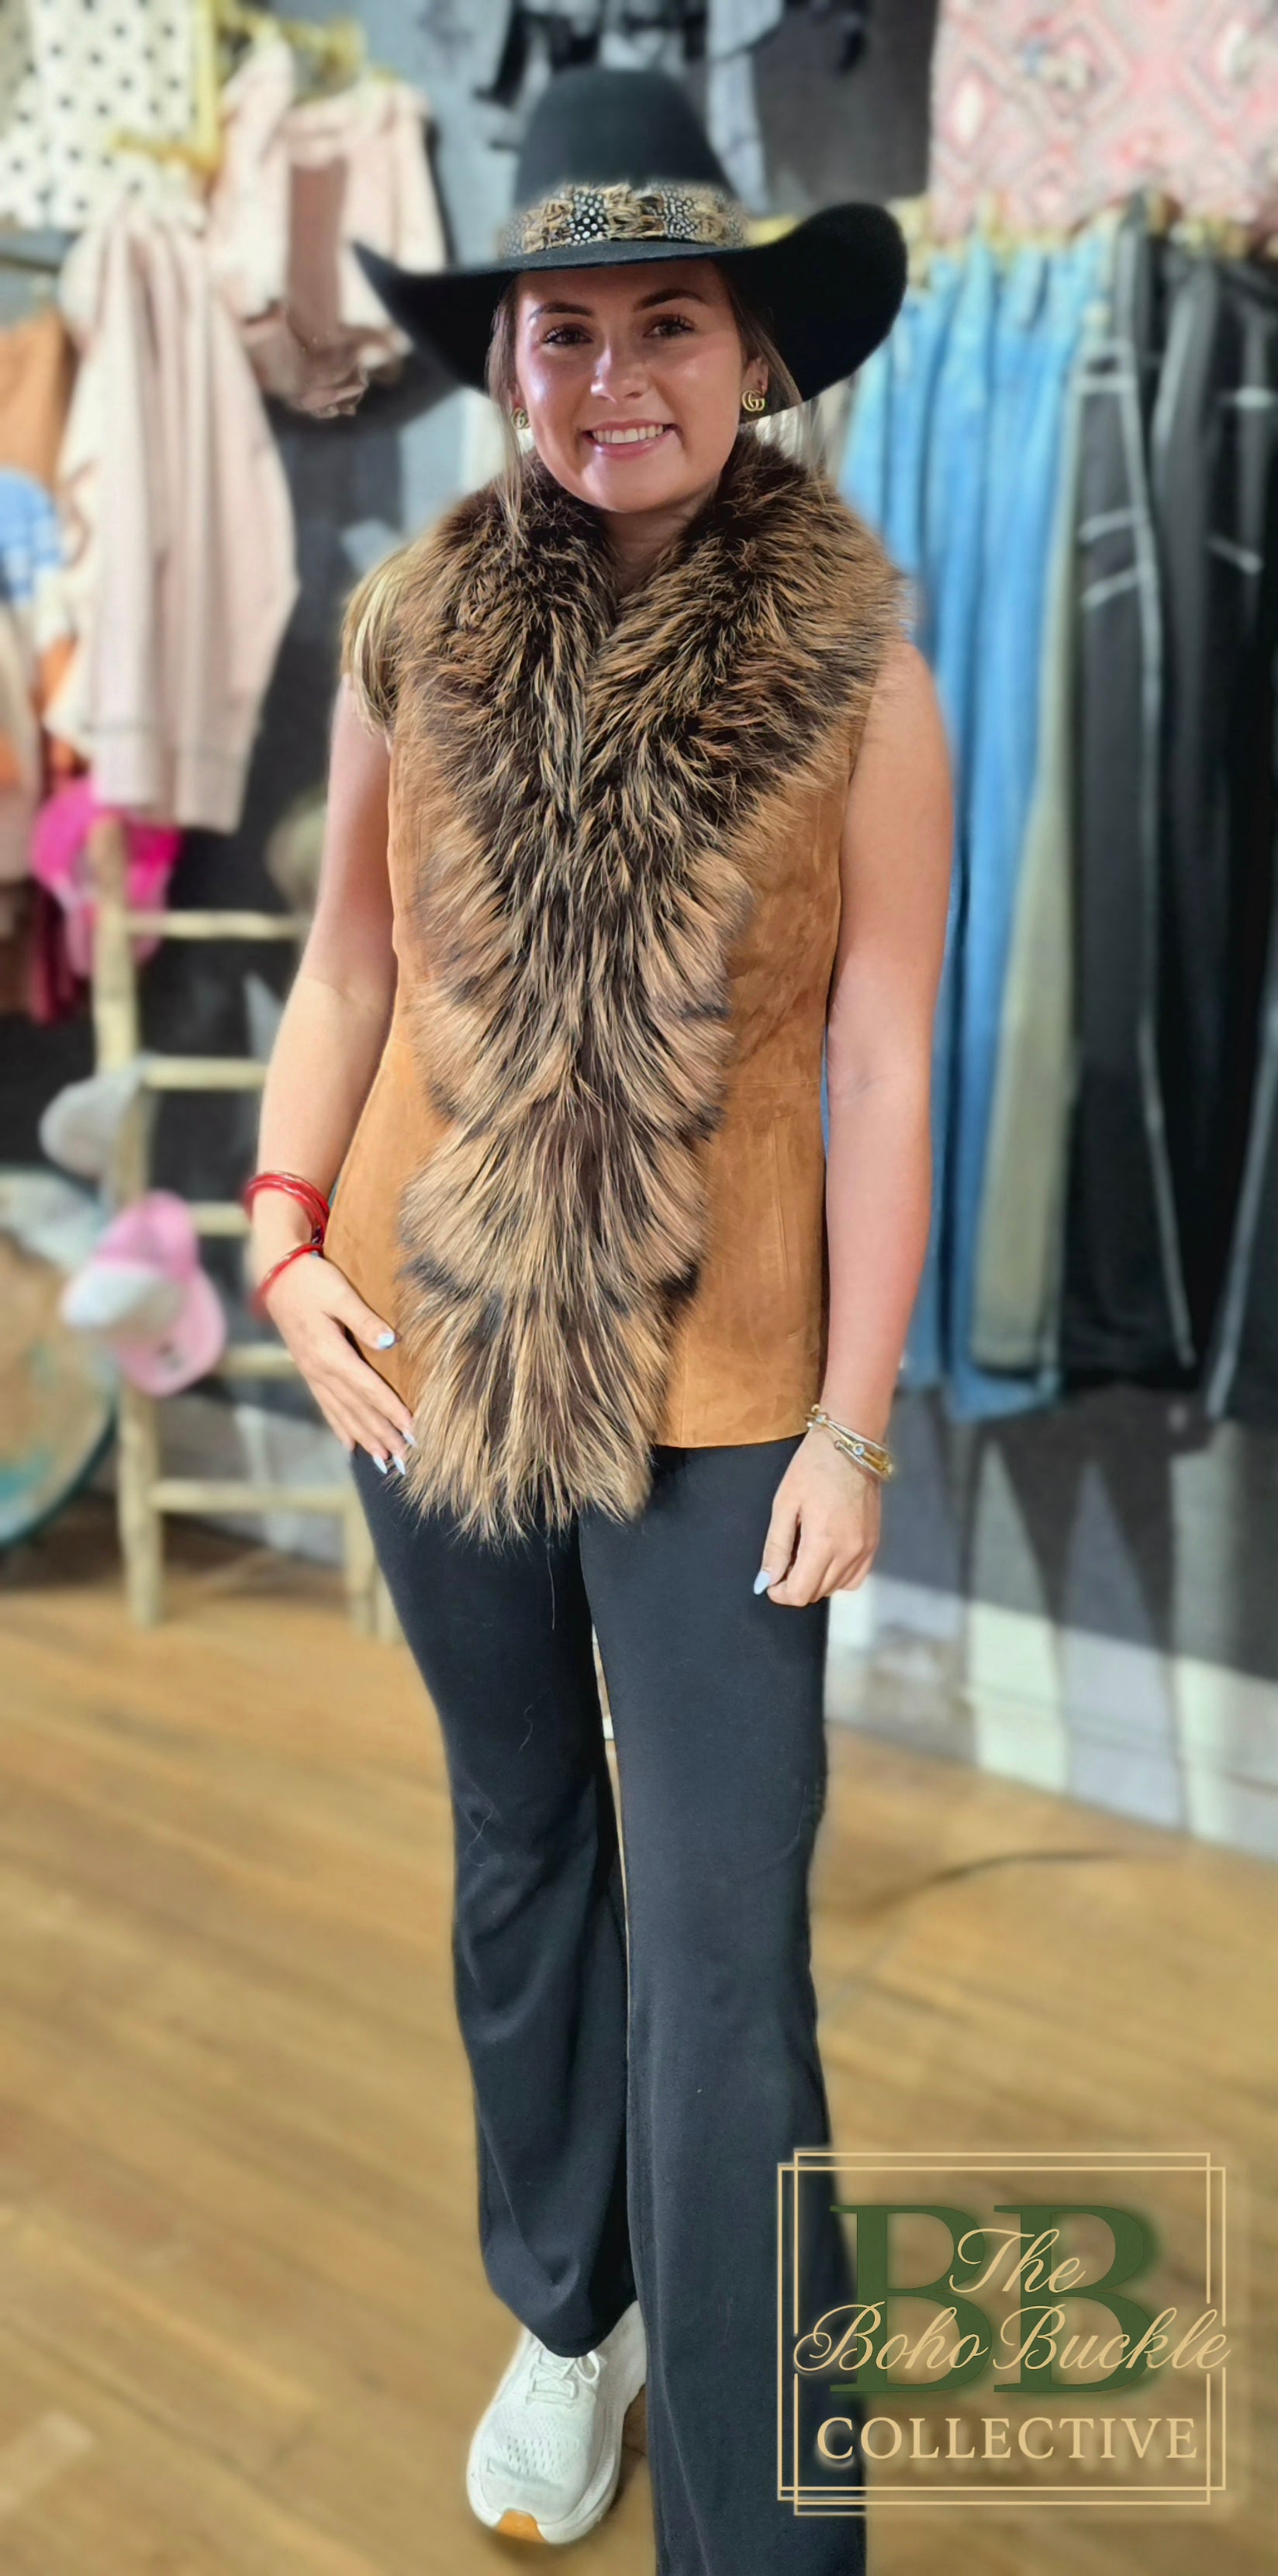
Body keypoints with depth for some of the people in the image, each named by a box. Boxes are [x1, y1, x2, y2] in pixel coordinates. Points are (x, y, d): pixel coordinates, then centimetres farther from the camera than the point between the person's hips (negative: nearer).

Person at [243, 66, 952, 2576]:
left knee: (722, 1972, 0)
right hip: (436, 1348, 4)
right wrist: (288, 1228, -4)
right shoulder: (411, 632, 0)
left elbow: (882, 1067, -8)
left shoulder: (857, 672, -8)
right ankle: (564, 2309, 47)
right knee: (519, 1851, 20)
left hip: (719, 1395, -3)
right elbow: (349, 967, 8)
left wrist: (855, 1426, -9)